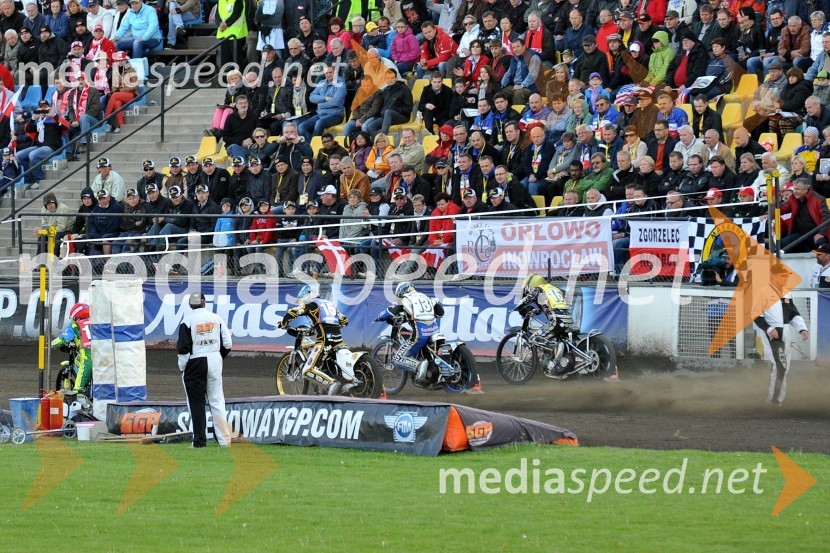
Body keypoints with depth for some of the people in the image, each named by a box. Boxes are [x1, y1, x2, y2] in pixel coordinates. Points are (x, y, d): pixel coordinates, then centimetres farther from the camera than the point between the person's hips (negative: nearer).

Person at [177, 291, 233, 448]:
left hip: (195, 364, -3)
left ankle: (200, 440, 0)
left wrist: (182, 367, 0)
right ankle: (224, 439, 5)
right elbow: (227, 343, 5)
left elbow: (183, 347, -11)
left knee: (197, 402, 2)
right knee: (217, 401, 9)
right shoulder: (216, 318, 4)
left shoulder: (188, 320, -8)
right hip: (214, 361, 3)